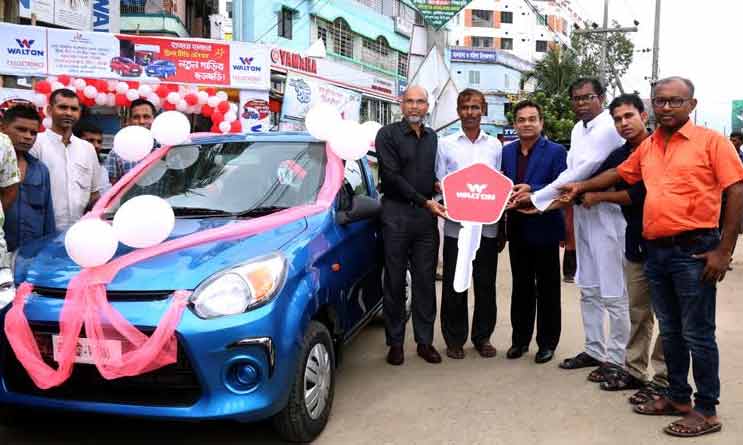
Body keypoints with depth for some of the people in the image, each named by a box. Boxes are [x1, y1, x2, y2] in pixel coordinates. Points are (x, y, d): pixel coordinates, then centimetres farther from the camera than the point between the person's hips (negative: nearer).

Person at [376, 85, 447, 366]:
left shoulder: (433, 138, 16)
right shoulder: (388, 134, 0)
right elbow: (392, 176, -9)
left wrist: (440, 187, 0)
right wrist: (425, 201, -12)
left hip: (426, 215, 4)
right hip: (396, 213, -4)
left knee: (425, 280, 5)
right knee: (395, 281, 2)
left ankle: (425, 341, 14)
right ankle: (395, 343, 11)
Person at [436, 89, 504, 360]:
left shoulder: (495, 145, 9)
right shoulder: (445, 144, 4)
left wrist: (503, 229, 7)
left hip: (488, 226, 2)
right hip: (456, 226, -1)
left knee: (485, 285, 9)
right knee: (454, 286, 4)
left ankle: (482, 336, 23)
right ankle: (455, 339, 17)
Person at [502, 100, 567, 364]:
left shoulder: (556, 152, -8)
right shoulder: (507, 151, 8)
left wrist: (531, 190, -28)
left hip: (544, 230, -4)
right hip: (517, 229, 5)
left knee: (547, 290, 8)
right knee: (521, 288, 14)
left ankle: (547, 342, 19)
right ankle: (520, 339, 25)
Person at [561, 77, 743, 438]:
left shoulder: (710, 141, -6)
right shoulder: (647, 147, 12)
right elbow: (619, 174, 27)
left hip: (695, 250, -6)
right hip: (656, 251, 6)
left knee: (698, 334, 1)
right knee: (670, 332, 15)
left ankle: (706, 411, 14)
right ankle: (678, 397, 30)